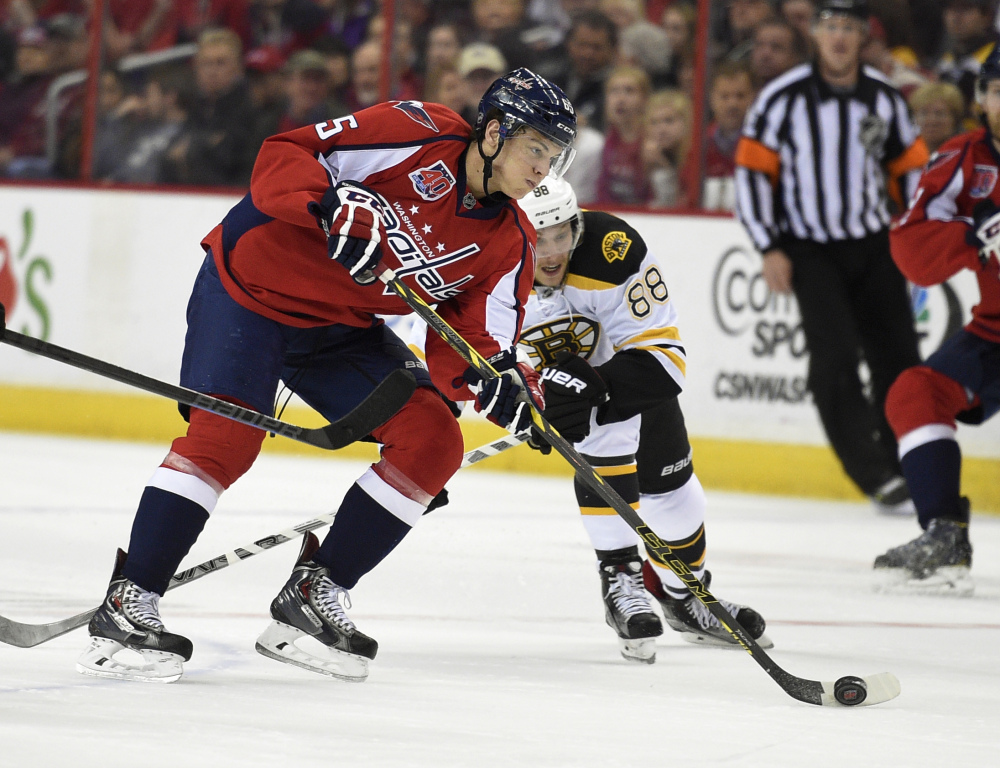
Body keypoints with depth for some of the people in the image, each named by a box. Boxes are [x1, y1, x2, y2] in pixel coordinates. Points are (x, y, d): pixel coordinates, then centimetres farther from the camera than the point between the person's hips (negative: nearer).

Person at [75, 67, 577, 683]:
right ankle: (128, 604, -14)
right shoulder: (418, 135, -19)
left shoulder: (509, 244, -2)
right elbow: (283, 156, -20)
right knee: (225, 436, -22)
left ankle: (316, 595, 3)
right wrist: (332, 206, -39)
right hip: (250, 286, -7)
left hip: (341, 330, 7)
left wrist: (501, 384, -28)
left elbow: (465, 345, -6)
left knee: (434, 442, -6)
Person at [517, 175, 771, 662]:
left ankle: (683, 593, 32)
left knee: (669, 482, 6)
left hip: (625, 362, 1)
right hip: (540, 372, -1)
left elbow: (660, 353, -35)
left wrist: (594, 386, -49)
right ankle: (621, 581, -16)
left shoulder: (613, 252, -38)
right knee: (604, 446, -28)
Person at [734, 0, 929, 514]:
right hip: (809, 250, -4)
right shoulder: (784, 98, -9)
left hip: (872, 245, 4)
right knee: (835, 356, -16)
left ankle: (908, 472, 15)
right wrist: (770, 249, -10)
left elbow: (910, 168, 13)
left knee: (899, 356, 1)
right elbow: (752, 170, -6)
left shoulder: (883, 99, 2)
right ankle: (878, 477, -13)